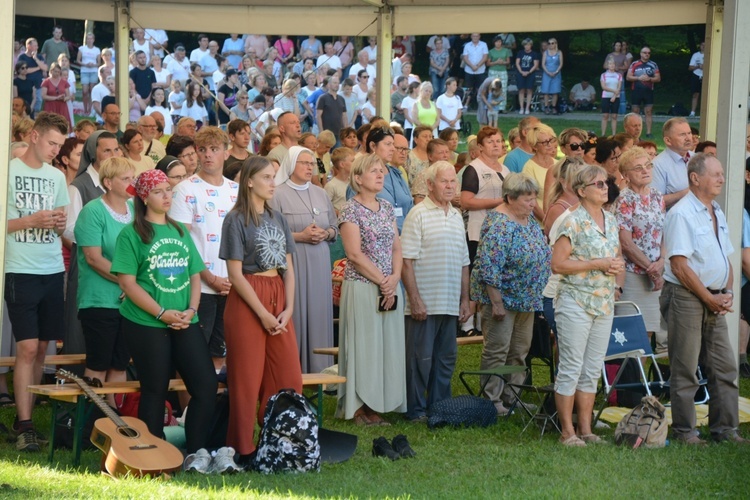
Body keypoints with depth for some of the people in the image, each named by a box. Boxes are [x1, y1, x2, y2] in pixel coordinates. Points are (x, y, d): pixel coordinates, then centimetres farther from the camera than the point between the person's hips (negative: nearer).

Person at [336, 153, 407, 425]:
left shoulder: (387, 208, 13)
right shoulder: (350, 210, -7)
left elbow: (396, 248, 11)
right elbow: (354, 253, -13)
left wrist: (395, 278, -6)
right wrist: (381, 281, -14)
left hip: (390, 288, 7)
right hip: (361, 287, -6)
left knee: (388, 344, 6)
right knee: (363, 344, -3)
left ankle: (377, 404, 11)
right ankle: (359, 406, 2)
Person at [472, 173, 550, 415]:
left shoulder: (529, 219, 8)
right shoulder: (499, 225, -21)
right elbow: (488, 268, -24)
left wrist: (535, 297, 17)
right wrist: (496, 303, -23)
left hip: (526, 299, 9)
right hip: (503, 298, -9)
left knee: (520, 350, 13)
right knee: (497, 351, -2)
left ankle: (511, 397, 22)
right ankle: (492, 401, 5)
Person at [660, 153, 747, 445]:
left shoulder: (716, 214, 14)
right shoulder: (681, 214, -12)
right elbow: (679, 265, -17)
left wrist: (727, 294, 3)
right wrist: (710, 299, -14)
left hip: (715, 300, 8)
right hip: (686, 297, -8)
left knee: (725, 367, 8)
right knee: (685, 370, -2)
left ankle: (725, 429, 15)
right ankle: (684, 431, 6)